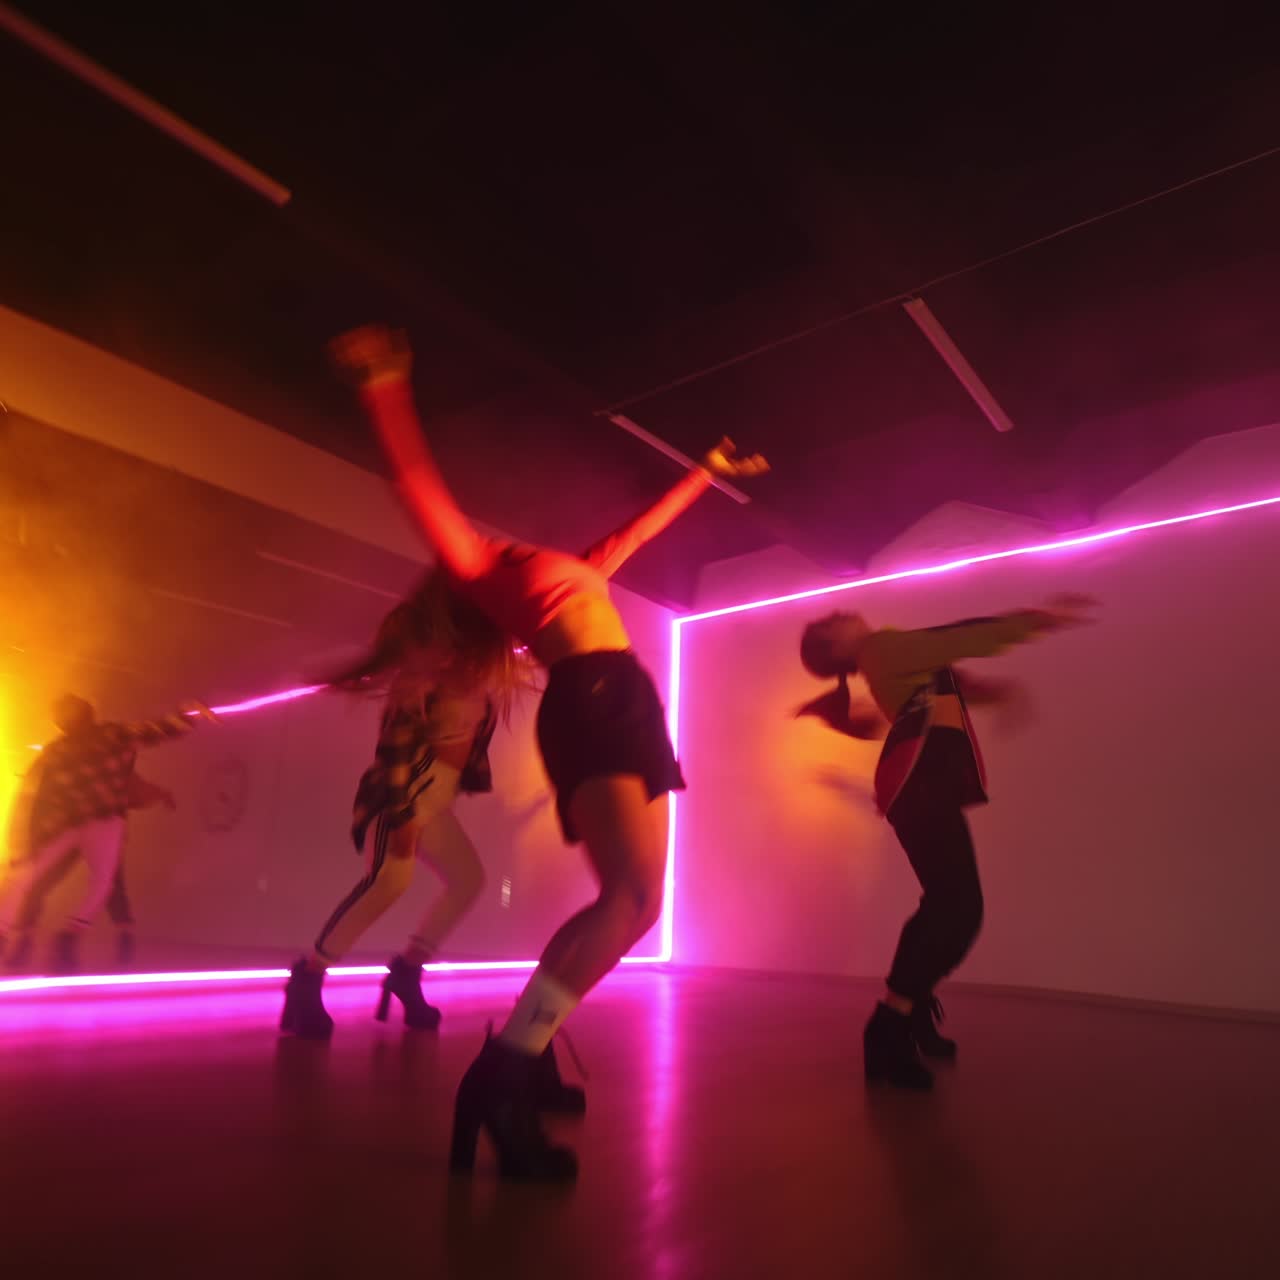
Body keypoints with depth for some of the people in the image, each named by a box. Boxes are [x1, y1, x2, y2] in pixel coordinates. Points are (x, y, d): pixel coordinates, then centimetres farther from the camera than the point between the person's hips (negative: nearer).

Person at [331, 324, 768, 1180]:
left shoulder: (574, 570, 31)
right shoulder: (479, 567, 12)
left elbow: (636, 532, 41)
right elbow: (422, 486, 5)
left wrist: (705, 475, 51)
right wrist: (388, 390, 4)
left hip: (632, 704, 8)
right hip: (585, 704, -8)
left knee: (630, 903, 4)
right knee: (634, 899, -22)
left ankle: (528, 1049, 15)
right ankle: (500, 1075, -16)